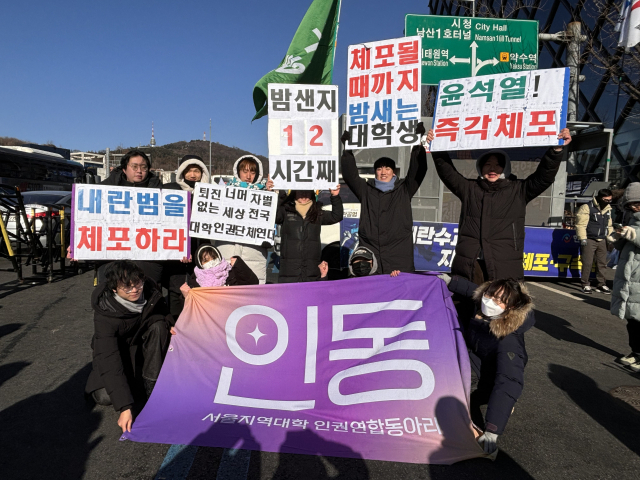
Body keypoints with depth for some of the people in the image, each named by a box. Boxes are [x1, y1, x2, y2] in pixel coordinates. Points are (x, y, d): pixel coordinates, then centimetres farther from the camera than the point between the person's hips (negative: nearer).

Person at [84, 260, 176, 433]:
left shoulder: (149, 290, -21)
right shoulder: (105, 314, -34)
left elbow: (163, 311, 5)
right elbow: (109, 361, -38)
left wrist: (170, 324, -19)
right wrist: (125, 407, -42)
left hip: (143, 345, 3)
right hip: (116, 351, -3)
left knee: (158, 325, -27)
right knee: (104, 397, -24)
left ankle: (152, 382, -15)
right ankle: (134, 378, 8)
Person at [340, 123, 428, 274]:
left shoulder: (404, 190, 12)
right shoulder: (366, 190, 15)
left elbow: (417, 172, 3)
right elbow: (350, 175, 10)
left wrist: (418, 147, -5)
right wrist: (348, 151, 3)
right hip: (370, 251, 1)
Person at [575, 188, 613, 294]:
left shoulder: (608, 209, 12)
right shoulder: (587, 207, -10)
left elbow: (609, 225, 22)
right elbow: (581, 224, -12)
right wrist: (583, 238, -15)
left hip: (602, 240, 7)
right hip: (589, 240, -6)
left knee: (602, 263, 10)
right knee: (587, 263, -5)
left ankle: (601, 284, 20)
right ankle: (585, 285, 4)